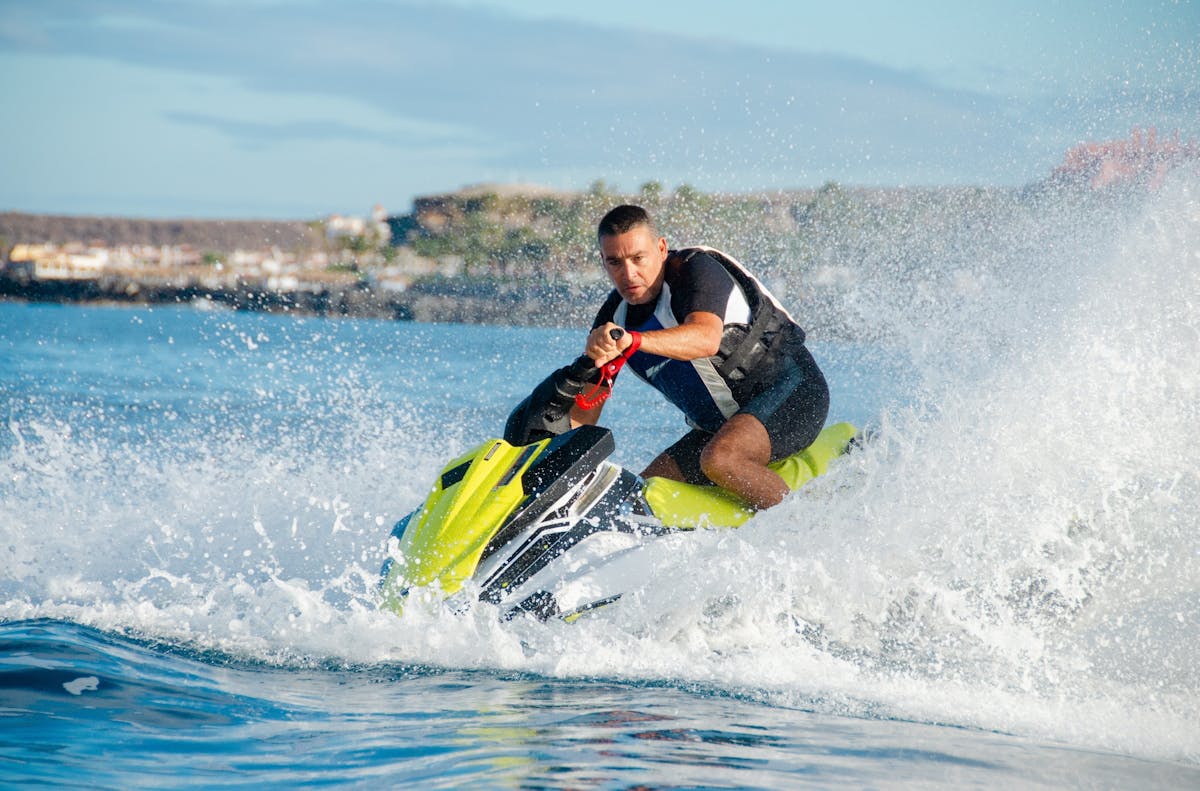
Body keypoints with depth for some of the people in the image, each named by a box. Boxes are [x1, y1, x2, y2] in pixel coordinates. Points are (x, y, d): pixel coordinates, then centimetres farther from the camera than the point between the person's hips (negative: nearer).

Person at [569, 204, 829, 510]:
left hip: (792, 392, -8)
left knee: (718, 459, -35)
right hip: (720, 425, 9)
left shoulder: (697, 269, -19)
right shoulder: (615, 316, 2)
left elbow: (706, 339, -41)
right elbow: (583, 413, 5)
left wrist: (632, 340, -55)